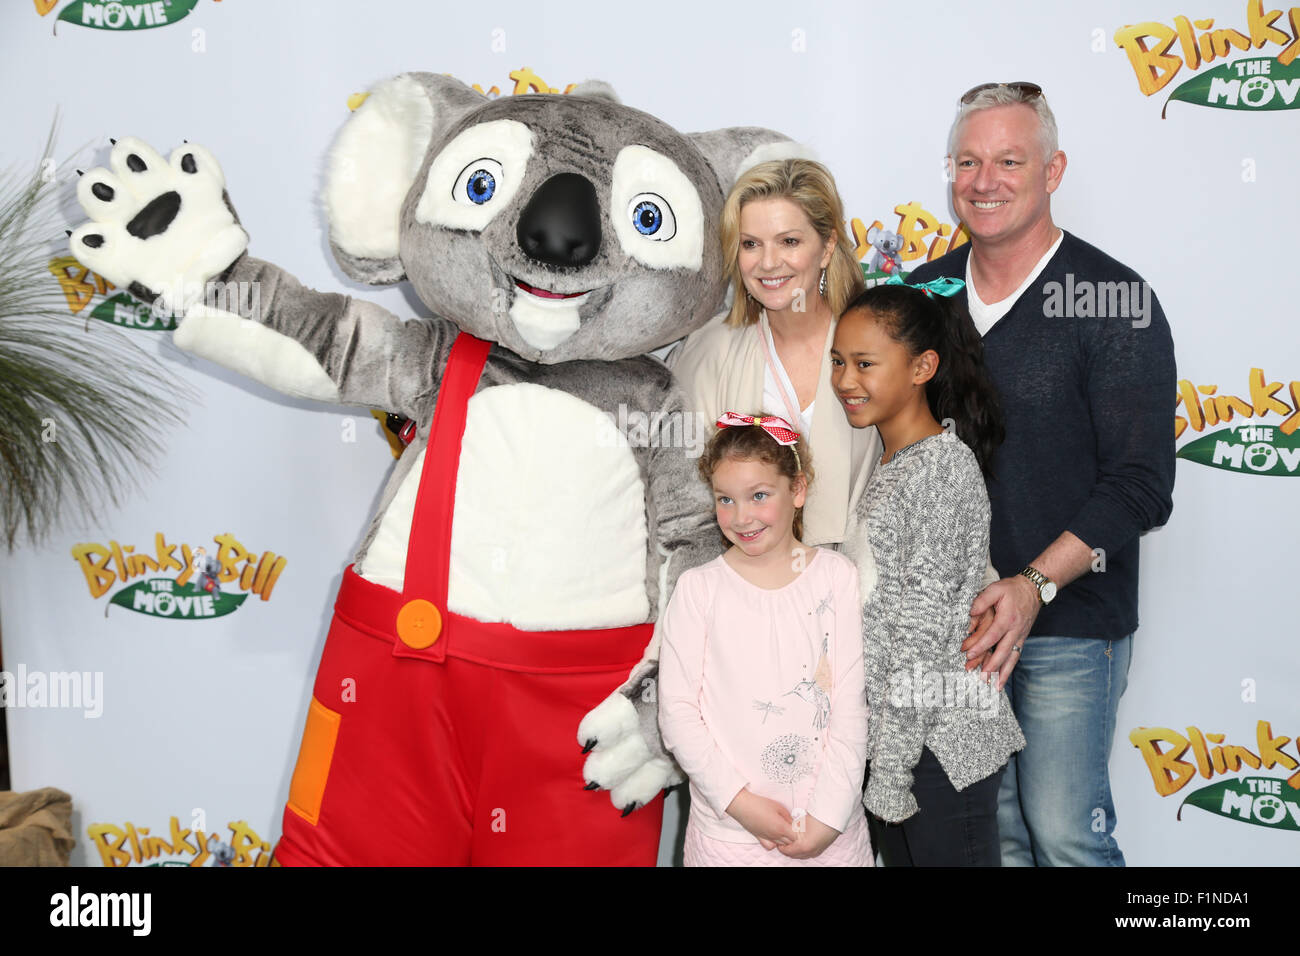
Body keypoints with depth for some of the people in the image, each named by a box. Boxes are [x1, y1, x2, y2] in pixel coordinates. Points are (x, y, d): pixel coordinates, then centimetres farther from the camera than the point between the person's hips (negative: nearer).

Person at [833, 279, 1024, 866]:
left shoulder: (944, 468, -17)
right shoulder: (890, 465, 10)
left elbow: (924, 631, -19)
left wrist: (889, 773, -17)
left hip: (941, 743, -8)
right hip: (895, 732, 8)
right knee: (899, 855, 17)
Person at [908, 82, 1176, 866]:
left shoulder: (1116, 300, -9)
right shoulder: (923, 292, 6)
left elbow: (1141, 486, -12)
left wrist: (1035, 585, -21)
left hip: (1070, 624, -4)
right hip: (954, 617, 4)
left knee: (1066, 833, 2)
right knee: (988, 827, 14)